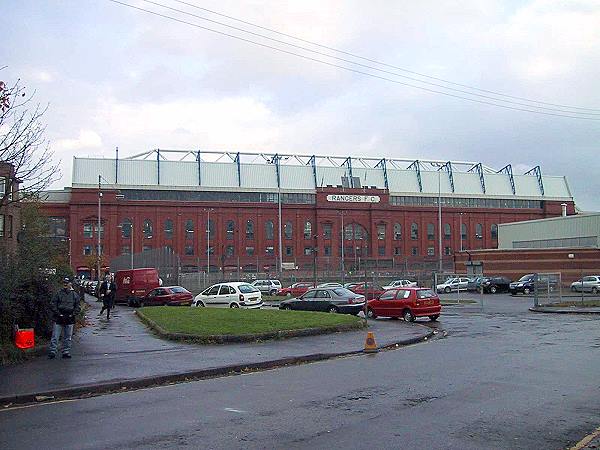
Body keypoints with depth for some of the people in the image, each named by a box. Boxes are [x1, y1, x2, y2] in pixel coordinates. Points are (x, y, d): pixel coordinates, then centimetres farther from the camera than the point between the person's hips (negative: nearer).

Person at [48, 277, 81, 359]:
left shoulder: (74, 295, 8)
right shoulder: (58, 294, 3)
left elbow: (78, 306, 10)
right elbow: (52, 305, 0)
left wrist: (73, 314, -4)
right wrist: (58, 314, -10)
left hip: (70, 319, 2)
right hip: (58, 318, -2)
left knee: (67, 337, 8)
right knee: (55, 337, -4)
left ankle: (66, 352, 15)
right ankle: (52, 352, -1)